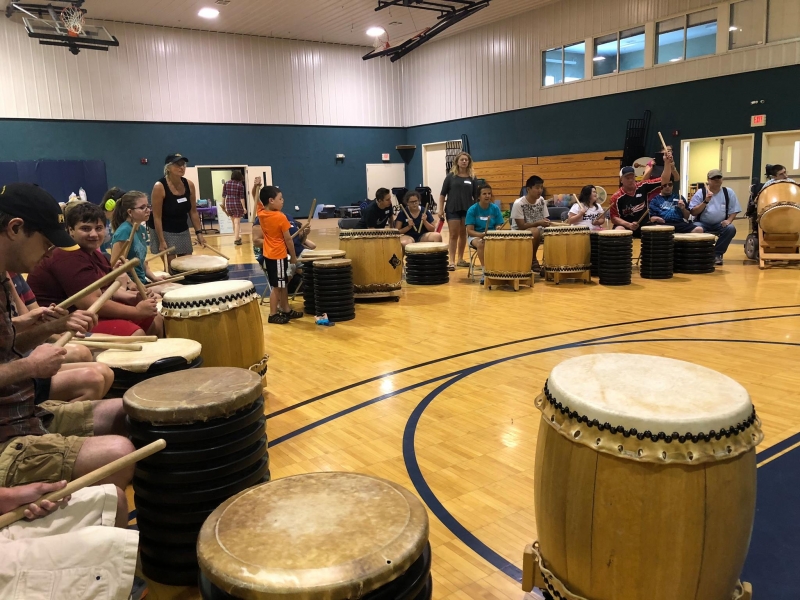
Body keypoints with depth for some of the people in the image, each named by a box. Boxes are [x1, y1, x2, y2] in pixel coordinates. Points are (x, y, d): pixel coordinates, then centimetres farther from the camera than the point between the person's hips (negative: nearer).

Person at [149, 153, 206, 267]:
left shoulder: (189, 185, -5)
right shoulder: (159, 187, -21)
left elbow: (193, 211, 4)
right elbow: (157, 217, -20)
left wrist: (199, 232, -2)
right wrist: (161, 241, -23)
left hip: (182, 230, 6)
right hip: (163, 230, -5)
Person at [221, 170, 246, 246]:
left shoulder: (226, 183, 5)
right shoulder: (240, 185, -7)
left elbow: (224, 195, 6)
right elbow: (241, 197, -10)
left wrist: (223, 205, 14)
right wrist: (244, 207, -7)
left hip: (228, 204, 4)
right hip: (237, 204, -4)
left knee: (234, 222, 17)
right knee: (237, 222, -1)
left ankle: (237, 237, 25)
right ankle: (236, 239, -5)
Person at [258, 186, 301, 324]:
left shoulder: (260, 213, -1)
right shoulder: (281, 217, -19)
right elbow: (288, 239, -14)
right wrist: (293, 257, -4)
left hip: (268, 255, 8)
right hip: (278, 256, -8)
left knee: (283, 284, 19)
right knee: (277, 286, 1)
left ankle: (286, 310, 29)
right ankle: (273, 315, 8)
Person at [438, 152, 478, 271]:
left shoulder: (472, 177, 6)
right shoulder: (451, 176, 0)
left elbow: (476, 195, 8)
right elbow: (443, 194, 1)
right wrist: (441, 209, -5)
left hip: (467, 209, 2)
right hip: (452, 209, -2)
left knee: (463, 235, 10)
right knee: (454, 235, -3)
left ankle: (460, 259, 22)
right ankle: (452, 261, -3)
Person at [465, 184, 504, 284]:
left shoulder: (495, 208, 0)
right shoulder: (472, 210, -8)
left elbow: (499, 227, -1)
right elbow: (470, 230, -12)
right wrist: (481, 234, -31)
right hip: (476, 236, -2)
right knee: (481, 244, -37)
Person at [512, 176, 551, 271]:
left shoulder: (541, 200, 0)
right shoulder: (518, 203, -18)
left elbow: (545, 219, 6)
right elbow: (521, 226, -20)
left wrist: (546, 223, -18)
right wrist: (538, 223, -29)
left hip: (538, 231, 5)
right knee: (535, 231, -37)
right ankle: (533, 260, -16)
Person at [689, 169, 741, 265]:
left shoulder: (728, 192, 3)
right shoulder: (700, 192, -3)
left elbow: (734, 210, 5)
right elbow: (693, 213, -8)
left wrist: (729, 220, -15)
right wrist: (705, 201, -18)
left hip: (720, 224, 2)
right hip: (703, 223, -2)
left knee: (731, 228, -28)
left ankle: (717, 254, -9)